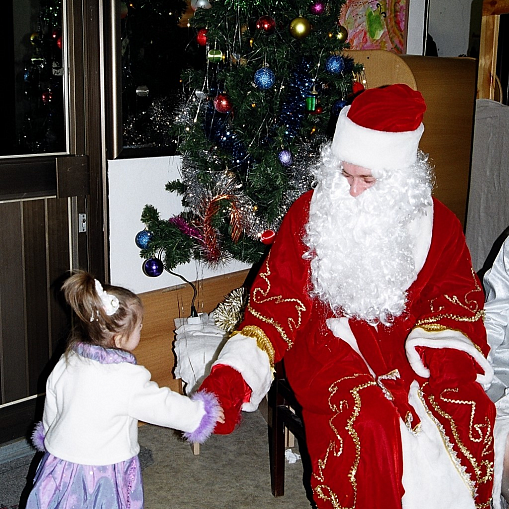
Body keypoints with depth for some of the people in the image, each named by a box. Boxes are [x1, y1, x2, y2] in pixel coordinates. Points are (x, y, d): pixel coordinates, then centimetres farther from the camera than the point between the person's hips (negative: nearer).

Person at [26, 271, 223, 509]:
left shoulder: (66, 363, -6)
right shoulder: (126, 378, -24)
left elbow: (50, 409, 8)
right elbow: (163, 405, -14)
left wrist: (48, 436, 27)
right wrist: (201, 412, 1)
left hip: (60, 462, 6)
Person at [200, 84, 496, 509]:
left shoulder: (436, 223, 2)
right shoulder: (309, 214, -2)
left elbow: (457, 297, 6)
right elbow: (278, 300, -6)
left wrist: (442, 354, -16)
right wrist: (229, 380, -18)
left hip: (408, 343, 2)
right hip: (332, 342, -1)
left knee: (470, 412, -25)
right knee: (368, 421, -31)